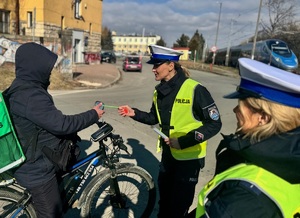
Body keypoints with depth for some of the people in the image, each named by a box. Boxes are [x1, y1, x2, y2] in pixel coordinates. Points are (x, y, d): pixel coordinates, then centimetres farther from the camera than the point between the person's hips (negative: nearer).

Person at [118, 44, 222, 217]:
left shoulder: (195, 90, -21)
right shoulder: (159, 90, 1)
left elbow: (214, 124, -18)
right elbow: (155, 119, 12)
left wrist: (184, 141, -24)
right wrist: (134, 113, -5)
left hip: (189, 156, -6)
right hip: (168, 153, 7)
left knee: (179, 204, 9)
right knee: (164, 197, 24)